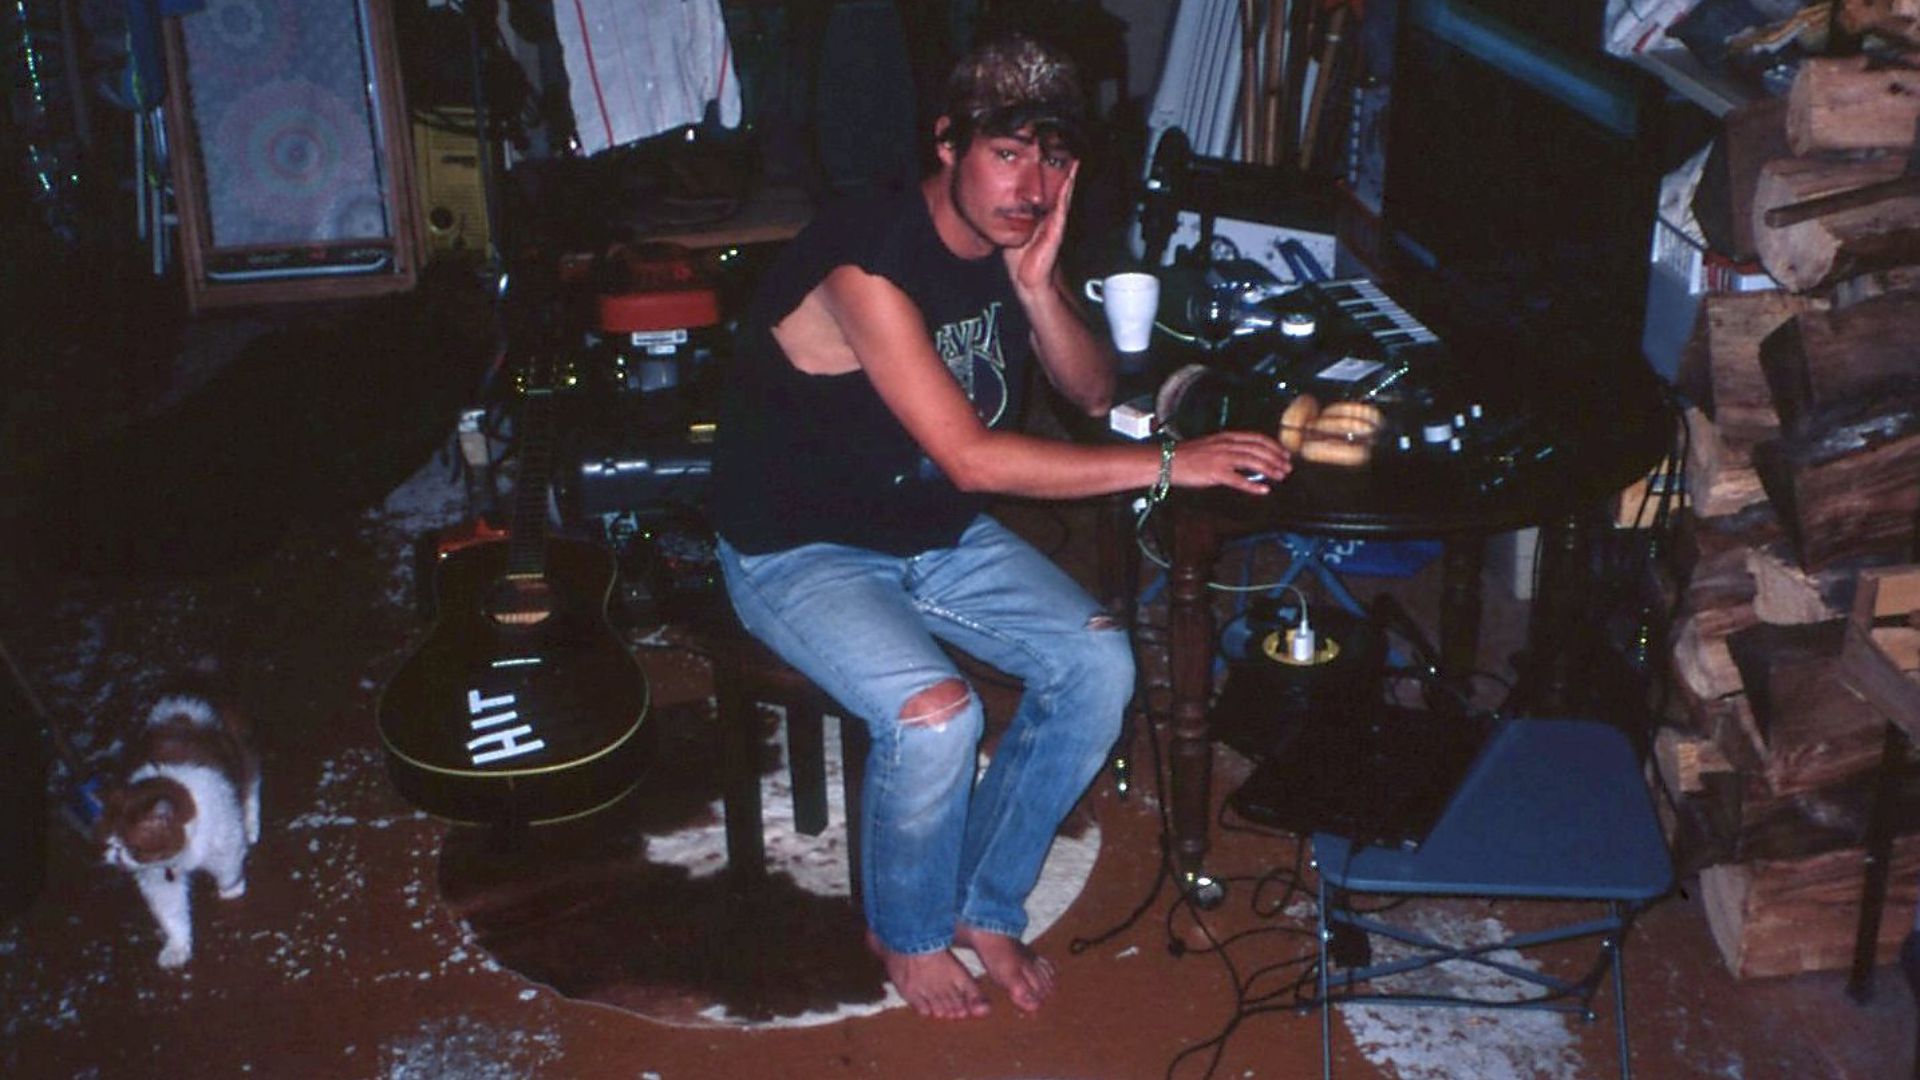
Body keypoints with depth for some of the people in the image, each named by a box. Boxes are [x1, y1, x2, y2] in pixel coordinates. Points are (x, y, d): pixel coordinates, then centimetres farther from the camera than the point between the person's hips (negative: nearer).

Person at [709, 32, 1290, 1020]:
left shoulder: (1016, 244, -5)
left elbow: (1094, 394, -3)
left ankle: (986, 906, 10)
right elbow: (973, 458, -34)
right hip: (799, 552, -7)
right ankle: (907, 933, 3)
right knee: (936, 714, -29)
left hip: (938, 535, 7)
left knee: (1100, 663, -10)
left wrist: (1036, 287, -21)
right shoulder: (867, 263, -29)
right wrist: (1169, 464, -33)